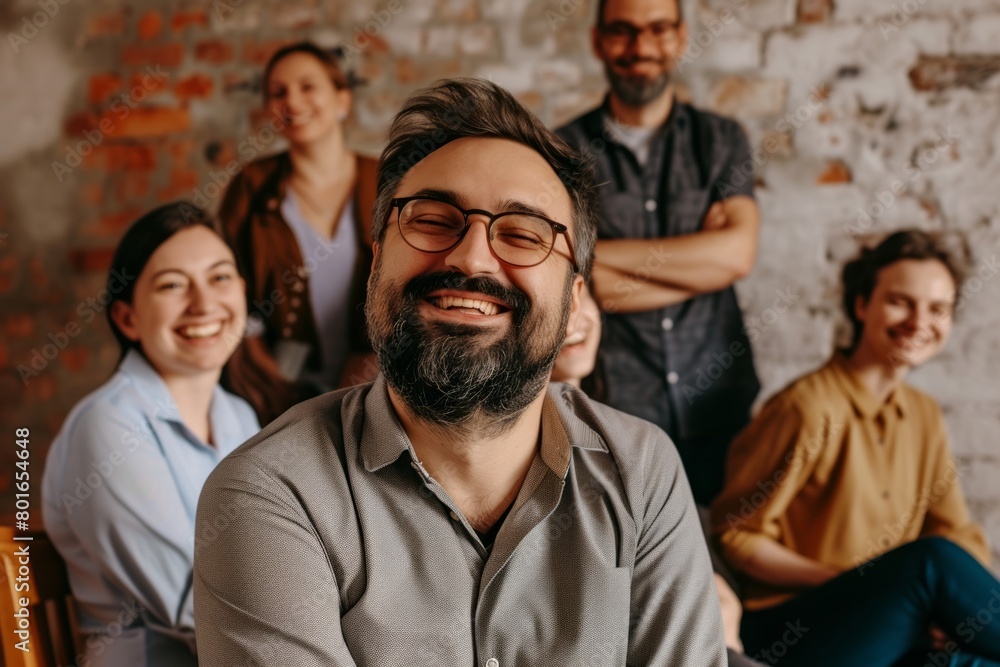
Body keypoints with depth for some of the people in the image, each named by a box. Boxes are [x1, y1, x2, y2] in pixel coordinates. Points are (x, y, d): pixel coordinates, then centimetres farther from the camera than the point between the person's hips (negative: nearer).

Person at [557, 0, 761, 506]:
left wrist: (604, 251, -10)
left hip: (718, 407, 2)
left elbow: (738, 252, -8)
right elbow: (588, 285, -11)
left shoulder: (720, 140, 8)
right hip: (614, 410, -2)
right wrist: (703, 259, -7)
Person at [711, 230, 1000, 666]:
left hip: (891, 632, 5)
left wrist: (950, 607, -10)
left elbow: (961, 538, 12)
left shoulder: (925, 417, 12)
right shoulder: (812, 407, -11)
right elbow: (737, 533, -8)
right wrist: (850, 583, -16)